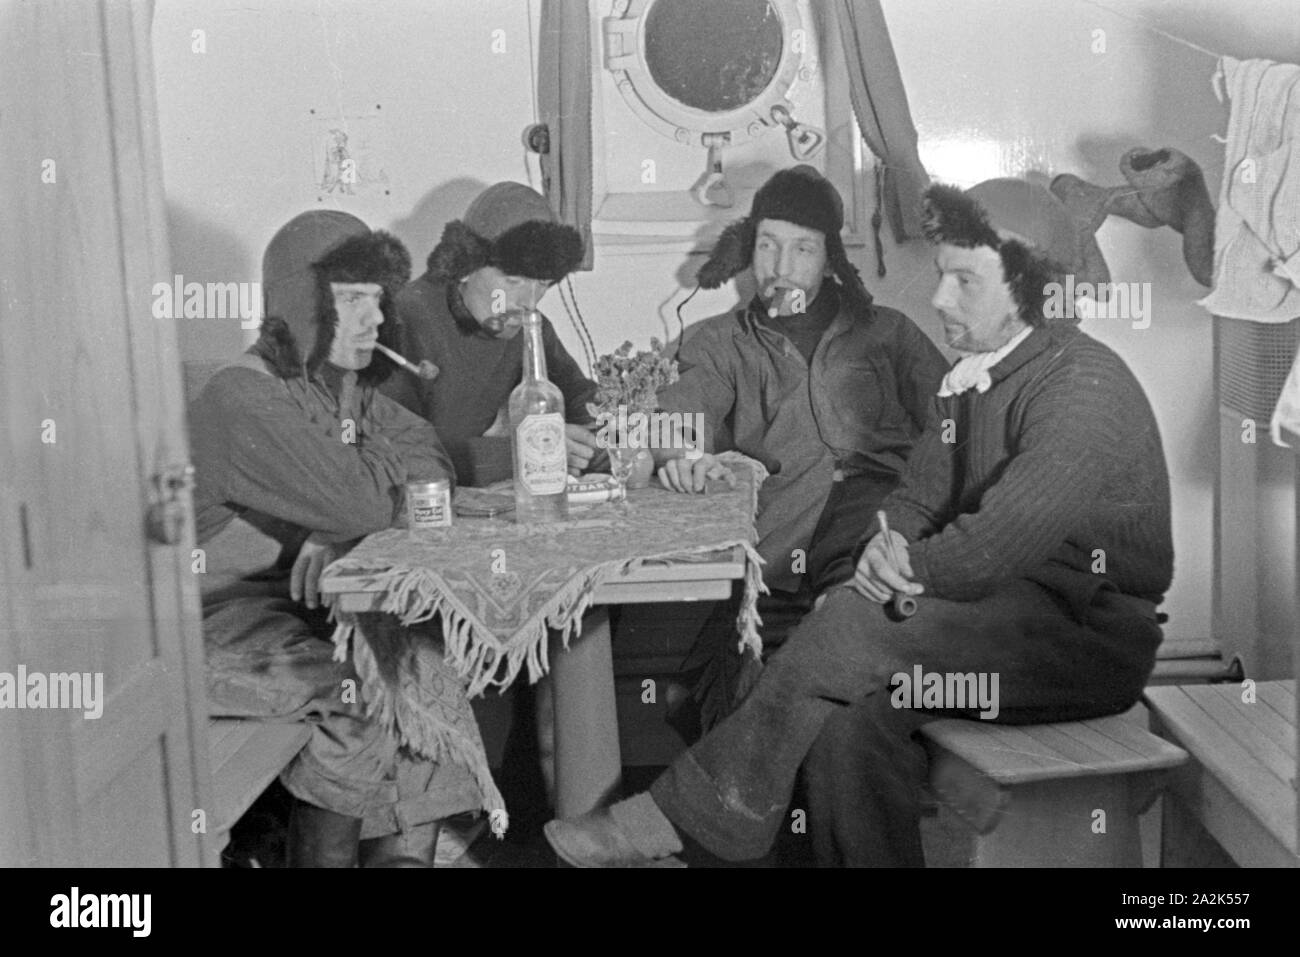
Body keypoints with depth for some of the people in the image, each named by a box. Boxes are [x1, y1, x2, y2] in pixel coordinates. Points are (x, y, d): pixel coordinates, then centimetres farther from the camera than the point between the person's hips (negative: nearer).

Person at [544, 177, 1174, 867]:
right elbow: (920, 492, 14)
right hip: (1009, 610, 8)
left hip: (1088, 635, -7)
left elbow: (1007, 535, -28)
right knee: (853, 713, -21)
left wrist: (907, 565, -12)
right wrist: (888, 542, -10)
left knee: (847, 630, -24)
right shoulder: (975, 375, 13)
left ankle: (676, 817, -11)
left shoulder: (1085, 386, -18)